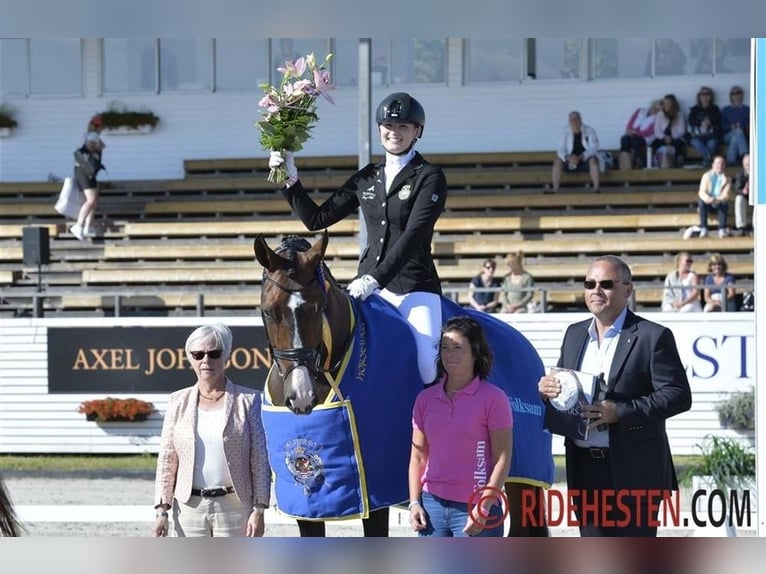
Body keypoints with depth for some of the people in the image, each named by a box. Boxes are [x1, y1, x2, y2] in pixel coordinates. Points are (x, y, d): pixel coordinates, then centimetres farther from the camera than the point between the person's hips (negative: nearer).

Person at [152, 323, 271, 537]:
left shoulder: (247, 400, 0)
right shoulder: (179, 402, 7)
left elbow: (260, 460, -2)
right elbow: (167, 459, 6)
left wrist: (259, 510, -8)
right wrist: (161, 510, -1)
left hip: (233, 506, -3)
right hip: (190, 507, 3)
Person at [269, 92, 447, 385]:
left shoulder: (430, 177, -2)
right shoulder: (367, 179, 15)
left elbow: (414, 235, -14)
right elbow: (316, 219, 18)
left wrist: (375, 278, -24)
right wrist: (291, 179, 6)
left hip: (415, 287, -5)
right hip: (368, 283, 5)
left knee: (426, 362, -25)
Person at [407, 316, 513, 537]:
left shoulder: (493, 398, -4)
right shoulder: (426, 399, 10)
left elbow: (502, 459, -7)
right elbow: (418, 456, 14)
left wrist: (484, 508, -14)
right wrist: (414, 503, 3)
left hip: (475, 510, -5)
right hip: (432, 504, 5)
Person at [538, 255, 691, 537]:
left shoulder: (653, 336, -5)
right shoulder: (574, 334, 15)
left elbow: (678, 395, -11)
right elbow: (564, 389, 23)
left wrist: (619, 412, -20)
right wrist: (548, 389, -2)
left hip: (634, 470, -6)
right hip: (585, 468, 6)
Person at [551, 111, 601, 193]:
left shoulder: (590, 131, -6)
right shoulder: (566, 132, 1)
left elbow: (593, 148, -14)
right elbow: (560, 149, -6)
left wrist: (580, 158, -29)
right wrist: (568, 158, -29)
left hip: (586, 160, -2)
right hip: (571, 161, 2)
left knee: (593, 160, -35)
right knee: (557, 161, -25)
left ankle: (596, 187, -39)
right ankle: (555, 189, -28)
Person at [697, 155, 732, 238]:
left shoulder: (726, 179, 1)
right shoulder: (706, 176, 1)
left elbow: (725, 195, -12)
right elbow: (701, 192, -11)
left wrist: (718, 200, -35)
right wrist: (708, 199, -34)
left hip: (719, 203, 0)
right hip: (708, 203, 0)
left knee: (724, 204, -34)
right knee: (701, 202, -32)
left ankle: (722, 230, -40)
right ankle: (703, 229, -38)